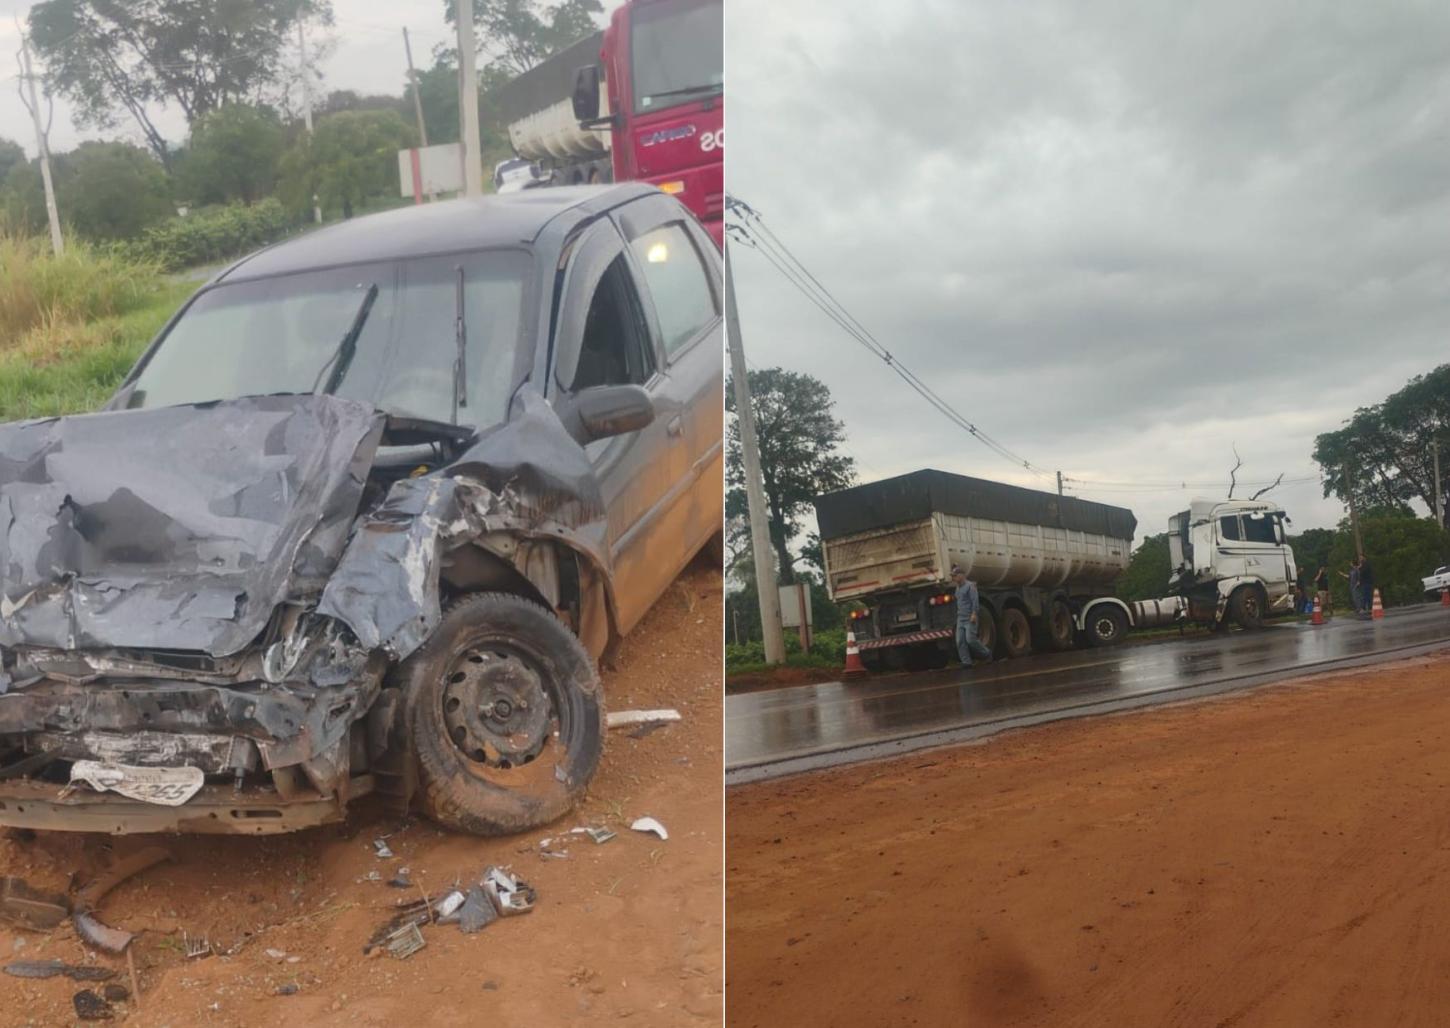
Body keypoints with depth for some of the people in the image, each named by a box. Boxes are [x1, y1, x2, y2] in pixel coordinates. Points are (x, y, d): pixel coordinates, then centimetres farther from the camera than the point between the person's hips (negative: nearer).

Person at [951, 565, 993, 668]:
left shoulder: (970, 586, -7)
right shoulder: (958, 588, 18)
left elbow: (975, 601, -14)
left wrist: (974, 614, -22)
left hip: (970, 619, -8)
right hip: (960, 619, 8)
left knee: (970, 639, -14)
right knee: (960, 641, -4)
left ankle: (987, 654, 6)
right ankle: (966, 662, -4)